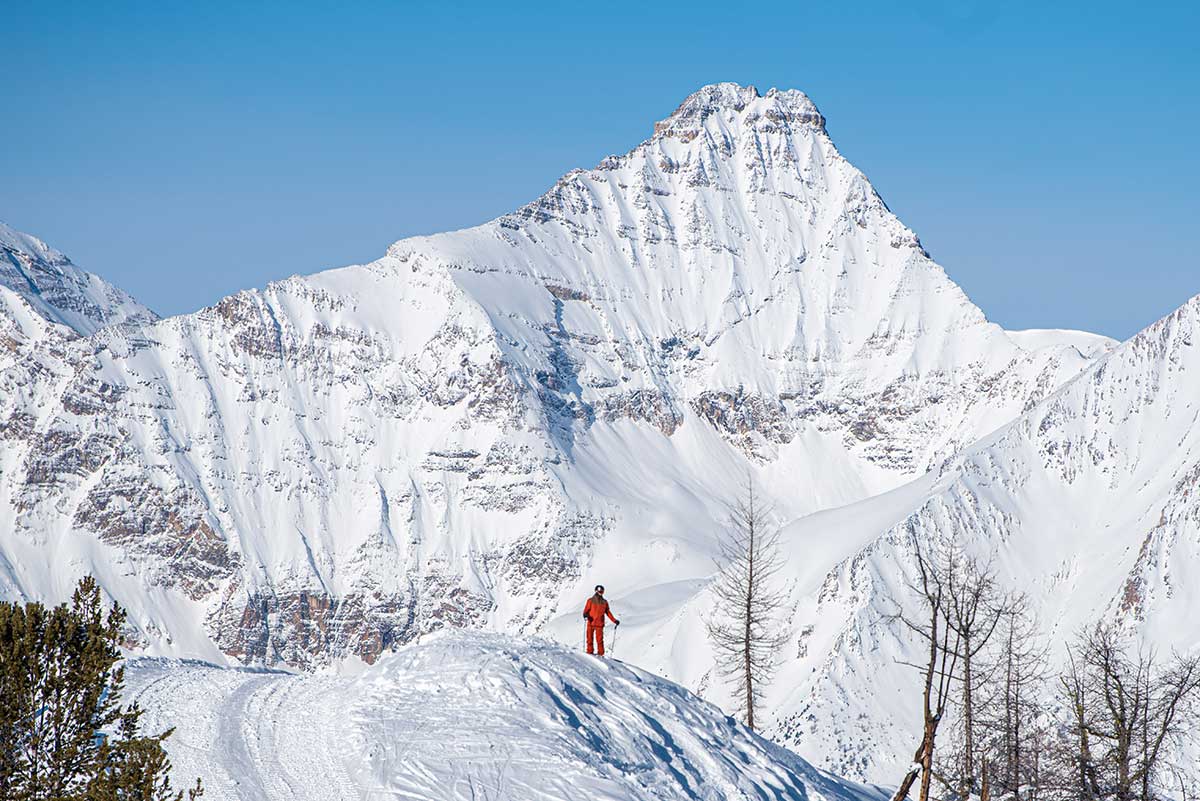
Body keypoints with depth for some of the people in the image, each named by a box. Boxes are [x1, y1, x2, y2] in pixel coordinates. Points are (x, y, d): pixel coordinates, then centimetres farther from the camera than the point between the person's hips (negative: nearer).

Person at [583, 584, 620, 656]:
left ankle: (600, 653, -5)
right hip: (591, 623, 0)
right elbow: (586, 610, 0)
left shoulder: (604, 602, 12)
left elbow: (608, 612, 15)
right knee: (590, 639, 0)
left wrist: (614, 620, 8)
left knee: (599, 639, -7)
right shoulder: (591, 601, 6)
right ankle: (590, 652, 7)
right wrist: (585, 615, -22)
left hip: (599, 624, 0)